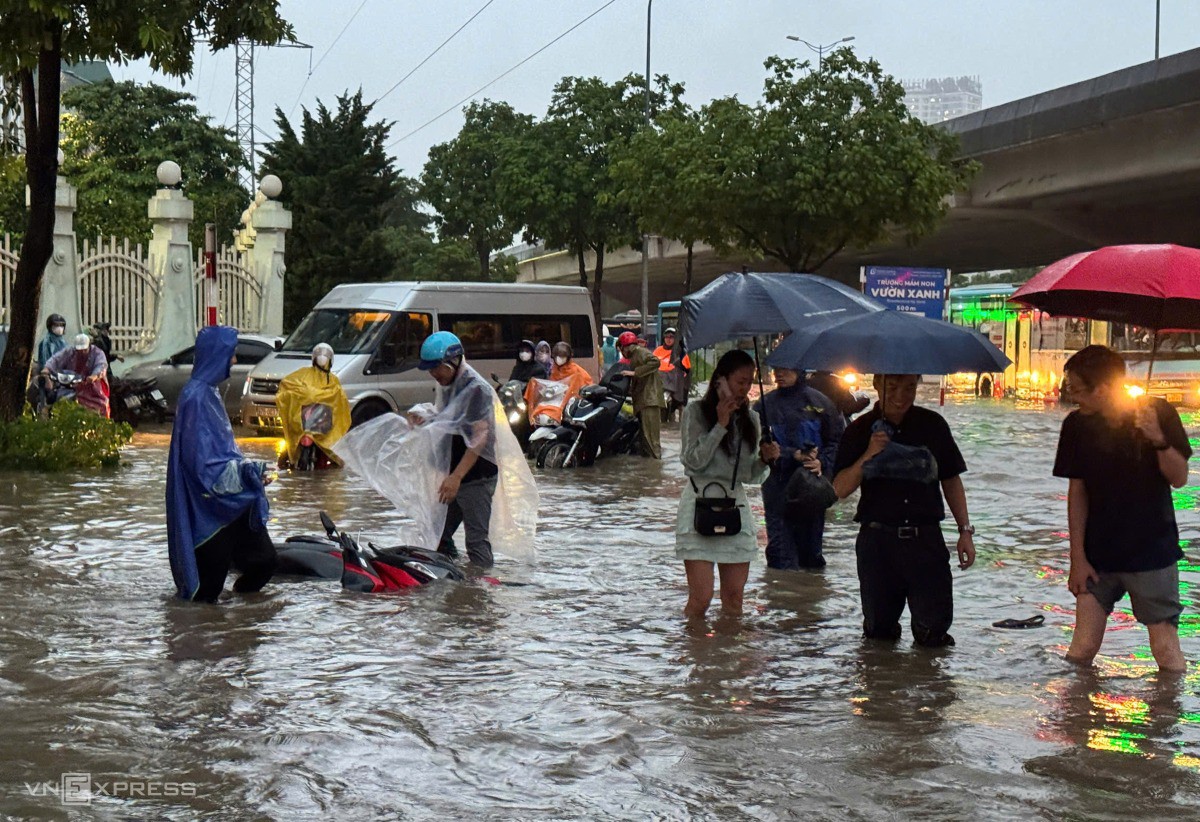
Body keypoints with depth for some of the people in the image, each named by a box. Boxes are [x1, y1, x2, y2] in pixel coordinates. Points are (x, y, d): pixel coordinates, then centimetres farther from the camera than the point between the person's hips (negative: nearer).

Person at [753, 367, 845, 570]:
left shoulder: (819, 403, 3)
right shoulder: (765, 405, 3)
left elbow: (837, 441, 5)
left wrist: (822, 462, -12)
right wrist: (792, 455, -16)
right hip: (778, 485, 0)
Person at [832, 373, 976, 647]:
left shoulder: (932, 424, 4)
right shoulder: (861, 430, 2)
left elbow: (951, 480, 11)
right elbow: (840, 489, -4)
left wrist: (965, 531, 6)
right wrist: (868, 456, -18)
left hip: (926, 539, 0)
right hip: (877, 540, 0)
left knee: (935, 629, -3)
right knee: (878, 630, 9)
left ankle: (926, 634, 28)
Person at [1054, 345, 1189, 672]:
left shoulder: (1157, 412, -8)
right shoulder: (1078, 425, -3)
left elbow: (1179, 479, -7)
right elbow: (1077, 492, 2)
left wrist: (1158, 439, -25)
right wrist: (1077, 558, -1)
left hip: (1152, 552, -2)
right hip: (1097, 557, 2)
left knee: (1167, 652, -2)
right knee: (1081, 651, -1)